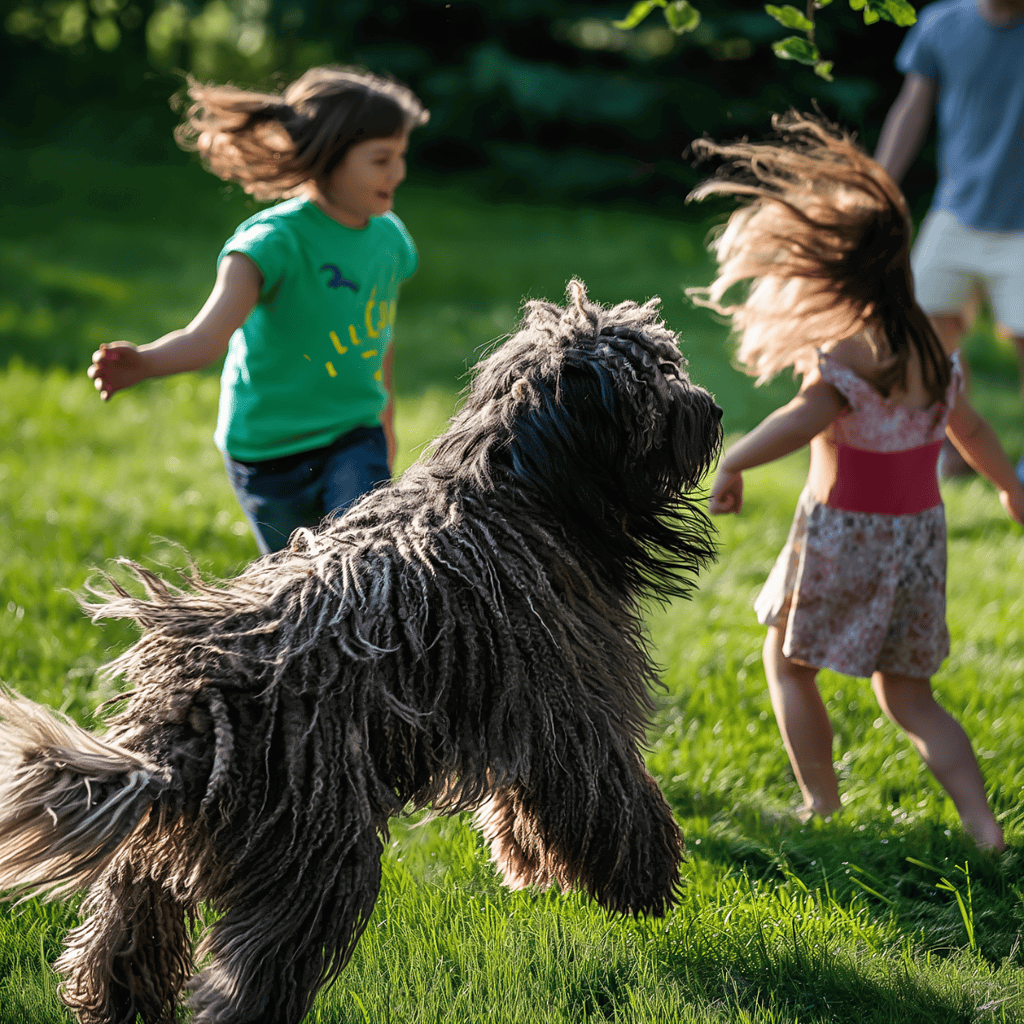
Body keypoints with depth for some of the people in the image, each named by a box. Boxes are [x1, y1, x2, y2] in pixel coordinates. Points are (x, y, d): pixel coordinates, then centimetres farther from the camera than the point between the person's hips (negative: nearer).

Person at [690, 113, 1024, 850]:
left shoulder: (855, 352, -20)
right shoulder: (933, 348, 5)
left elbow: (802, 421, -36)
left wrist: (732, 465, -26)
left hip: (845, 535, -7)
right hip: (920, 535, 7)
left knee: (788, 663, 17)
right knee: (909, 697, 15)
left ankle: (823, 809, 19)